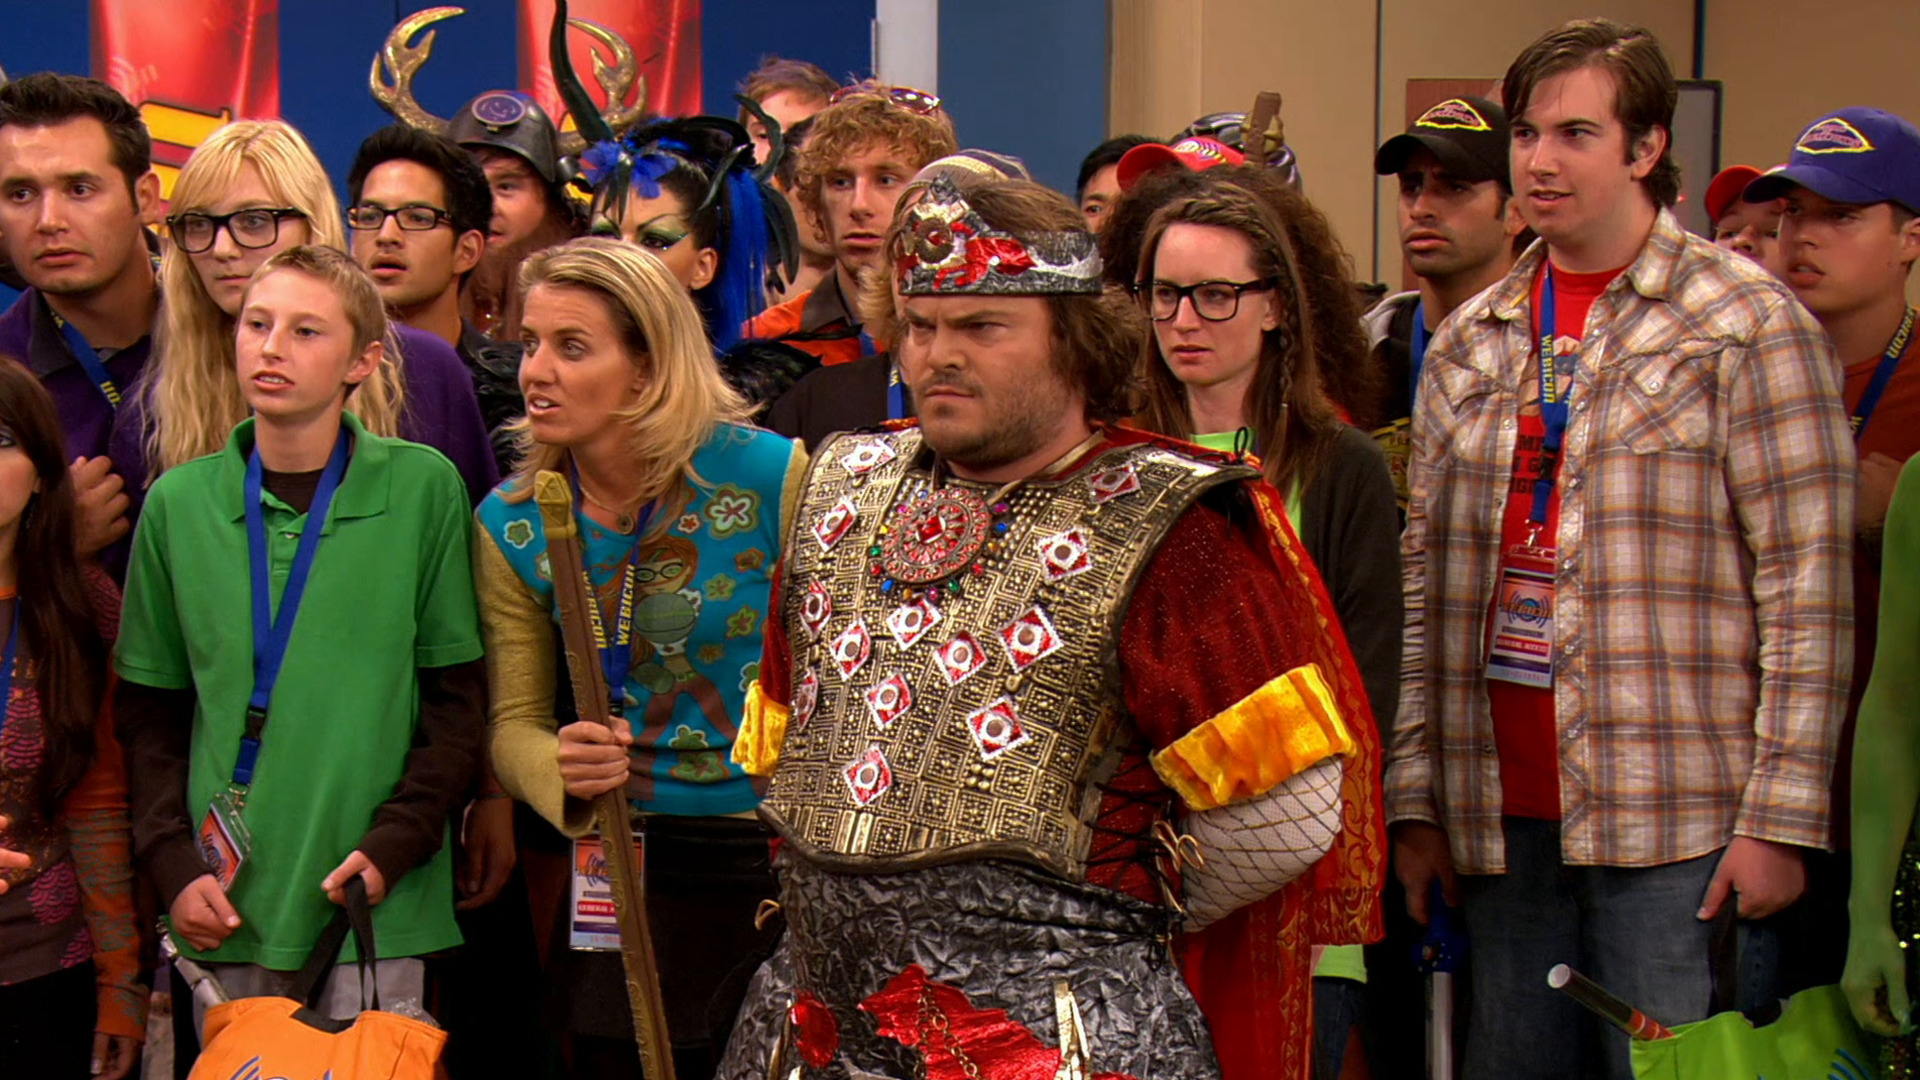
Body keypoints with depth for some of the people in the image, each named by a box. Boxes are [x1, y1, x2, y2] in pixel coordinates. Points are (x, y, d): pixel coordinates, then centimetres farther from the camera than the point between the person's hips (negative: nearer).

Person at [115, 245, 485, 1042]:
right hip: (225, 902, 3)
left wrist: (394, 843, -12)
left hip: (377, 912, -2)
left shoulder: (422, 488, -3)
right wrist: (174, 864, -3)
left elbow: (458, 695, -1)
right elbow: (149, 713, 9)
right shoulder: (180, 500, 5)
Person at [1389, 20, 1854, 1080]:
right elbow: (1423, 584, 14)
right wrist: (1413, 796, 7)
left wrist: (1779, 817, -13)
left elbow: (1809, 586, -7)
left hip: (1675, 823, -5)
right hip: (1500, 818, 5)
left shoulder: (1747, 326, -3)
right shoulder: (1467, 344, 14)